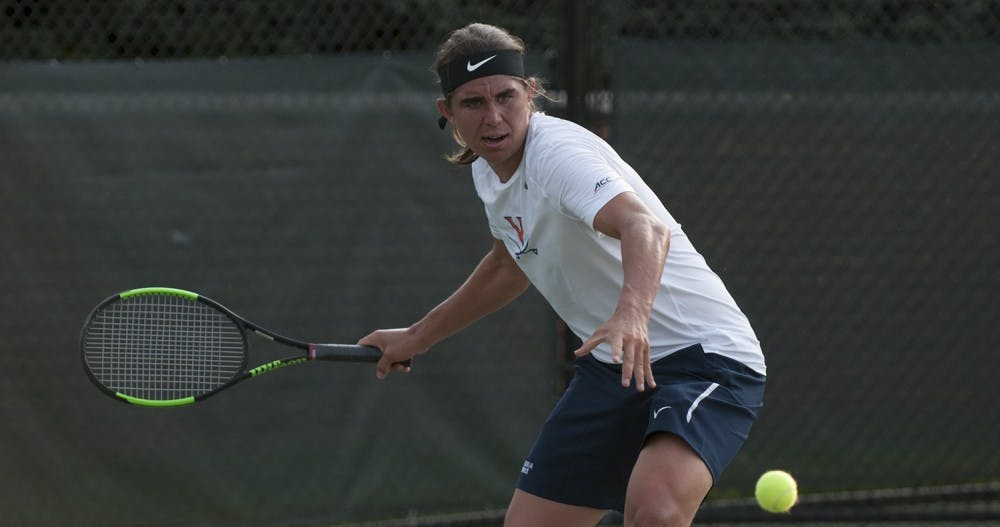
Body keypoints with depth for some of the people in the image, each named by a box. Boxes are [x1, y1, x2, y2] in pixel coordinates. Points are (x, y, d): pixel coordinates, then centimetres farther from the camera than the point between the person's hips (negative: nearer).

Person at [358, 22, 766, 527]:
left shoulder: (559, 153, -22)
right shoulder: (489, 171, 6)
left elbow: (646, 228, -42)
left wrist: (633, 311, -61)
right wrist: (418, 336, 34)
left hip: (706, 357, -9)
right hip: (611, 369, 9)